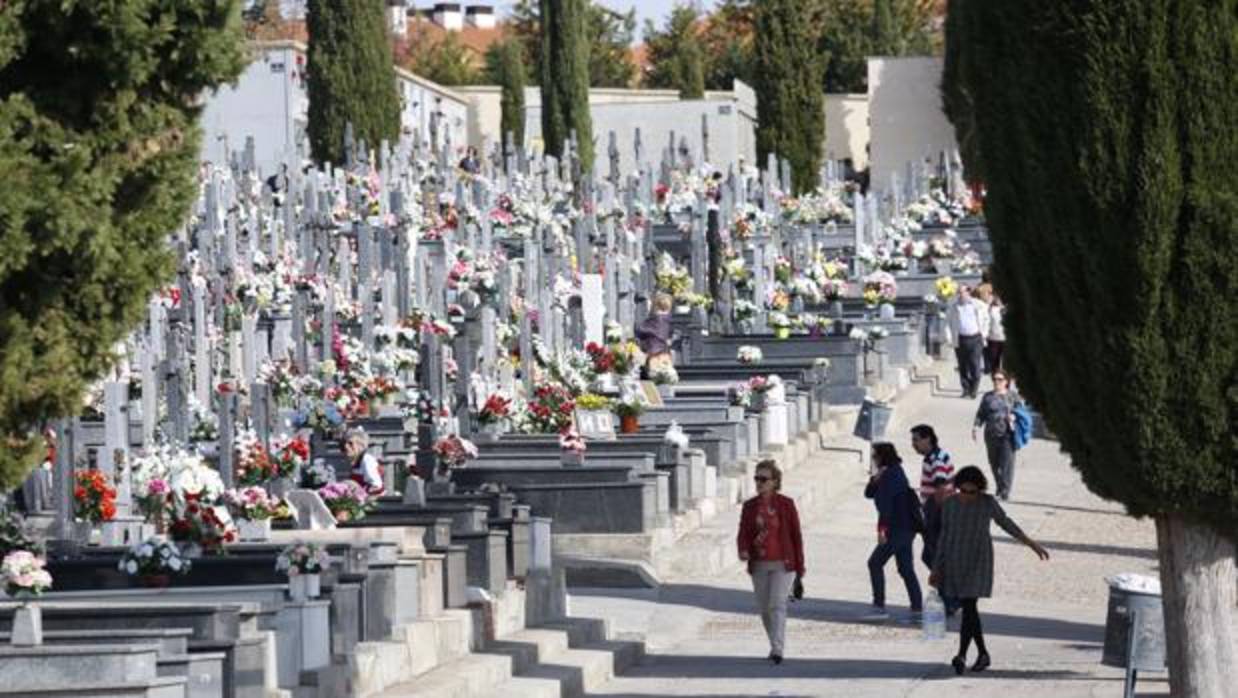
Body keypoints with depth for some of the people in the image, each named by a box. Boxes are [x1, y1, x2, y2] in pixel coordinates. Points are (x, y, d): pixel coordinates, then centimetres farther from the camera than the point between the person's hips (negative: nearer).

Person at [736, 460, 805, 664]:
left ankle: (777, 650, -22)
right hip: (759, 565, 4)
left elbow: (796, 536, 0)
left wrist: (800, 568, 0)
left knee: (777, 604, -18)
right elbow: (743, 534, -1)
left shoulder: (786, 504, -5)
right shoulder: (749, 506, 5)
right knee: (763, 608, 10)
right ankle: (776, 645, 30)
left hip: (782, 564, -4)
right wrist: (743, 551, -24)